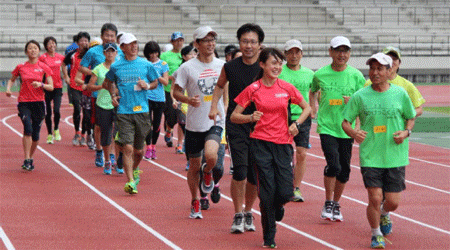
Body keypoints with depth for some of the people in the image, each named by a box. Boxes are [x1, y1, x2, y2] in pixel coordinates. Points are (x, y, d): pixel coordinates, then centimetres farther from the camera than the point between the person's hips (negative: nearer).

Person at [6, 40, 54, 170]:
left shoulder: (44, 68, 2)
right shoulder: (20, 67, 5)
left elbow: (51, 87, 0)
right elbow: (11, 79, 21)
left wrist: (41, 85, -20)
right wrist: (8, 89, 0)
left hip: (39, 103, 1)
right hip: (24, 103, -1)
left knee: (35, 133, 6)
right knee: (28, 129, -20)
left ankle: (30, 158, 26)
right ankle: (26, 160, -17)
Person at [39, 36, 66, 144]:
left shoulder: (61, 57, 6)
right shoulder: (42, 58, -3)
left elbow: (64, 72, 17)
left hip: (58, 87, 1)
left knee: (57, 110, -14)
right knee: (48, 112, 4)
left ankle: (56, 130, 11)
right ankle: (50, 134, 18)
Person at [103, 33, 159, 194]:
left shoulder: (146, 65, 5)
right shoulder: (116, 67, 6)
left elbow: (155, 83, 16)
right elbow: (107, 82, 23)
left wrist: (147, 85, -5)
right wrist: (113, 95, 6)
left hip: (142, 110, 1)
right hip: (124, 112, -1)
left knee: (138, 150, 10)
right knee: (127, 148, -13)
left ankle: (135, 169, 40)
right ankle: (130, 181, -11)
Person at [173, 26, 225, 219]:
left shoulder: (222, 66, 3)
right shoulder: (187, 67, -5)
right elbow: (176, 92, -1)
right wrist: (189, 100, -20)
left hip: (216, 121, 1)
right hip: (194, 123, -1)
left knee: (211, 156, -25)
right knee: (194, 166, 8)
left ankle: (207, 173, 11)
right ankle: (195, 203, 28)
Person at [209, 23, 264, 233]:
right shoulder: (230, 67, 1)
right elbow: (220, 85, 21)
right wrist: (214, 106, 9)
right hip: (236, 124, -1)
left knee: (255, 175, 5)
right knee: (240, 170, -14)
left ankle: (248, 212, 26)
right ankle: (238, 216, -2)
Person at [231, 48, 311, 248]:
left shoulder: (287, 88, 4)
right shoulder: (253, 89, -2)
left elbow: (307, 108, 17)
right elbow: (234, 116, 1)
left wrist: (297, 123, 0)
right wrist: (251, 117, -17)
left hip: (283, 143, 2)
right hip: (261, 143, -2)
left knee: (285, 193, -6)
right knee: (267, 191, -6)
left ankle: (277, 207, 32)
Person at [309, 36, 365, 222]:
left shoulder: (356, 76, 2)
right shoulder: (320, 74, 2)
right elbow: (313, 92, 23)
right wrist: (313, 110, 12)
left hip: (347, 129, 2)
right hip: (326, 127, -2)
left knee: (344, 170, 5)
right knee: (333, 165, -18)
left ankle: (336, 204, 26)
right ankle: (328, 204, 1)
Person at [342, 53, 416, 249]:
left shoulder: (400, 94, 1)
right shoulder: (360, 96, 0)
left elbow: (411, 118, 14)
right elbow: (345, 122, 4)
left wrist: (406, 132, -6)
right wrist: (353, 133, -17)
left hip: (395, 157, 1)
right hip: (370, 157, -1)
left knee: (393, 202, 2)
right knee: (375, 198, -8)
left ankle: (384, 214, 40)